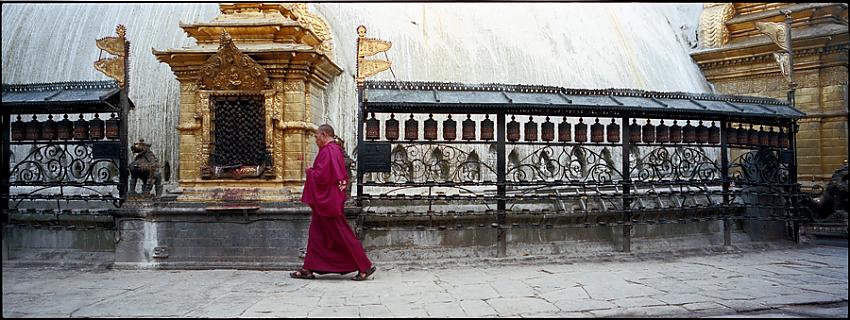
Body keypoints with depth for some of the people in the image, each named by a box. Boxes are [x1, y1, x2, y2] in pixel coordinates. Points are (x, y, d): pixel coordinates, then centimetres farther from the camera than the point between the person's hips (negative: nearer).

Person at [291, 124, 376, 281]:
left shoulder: (327, 152, -18)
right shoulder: (336, 150, 13)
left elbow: (321, 176, -24)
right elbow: (344, 176, 18)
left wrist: (310, 171, -6)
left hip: (327, 201, -10)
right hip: (327, 201, 10)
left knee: (342, 235, -5)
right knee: (315, 234, 13)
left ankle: (366, 266, 1)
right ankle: (308, 269, 17)